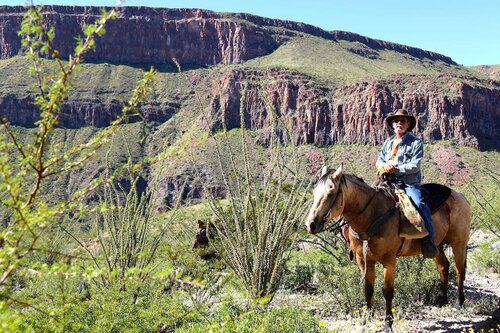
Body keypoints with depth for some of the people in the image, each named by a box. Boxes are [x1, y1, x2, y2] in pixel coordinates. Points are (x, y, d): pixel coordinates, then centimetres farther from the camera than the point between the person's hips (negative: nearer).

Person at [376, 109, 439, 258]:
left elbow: (415, 166, -9)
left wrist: (395, 168, -16)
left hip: (409, 183, -5)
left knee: (420, 204, -29)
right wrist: (385, 165, -8)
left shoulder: (416, 142, 2)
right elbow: (379, 161, 17)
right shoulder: (388, 142, 19)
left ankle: (428, 241, -23)